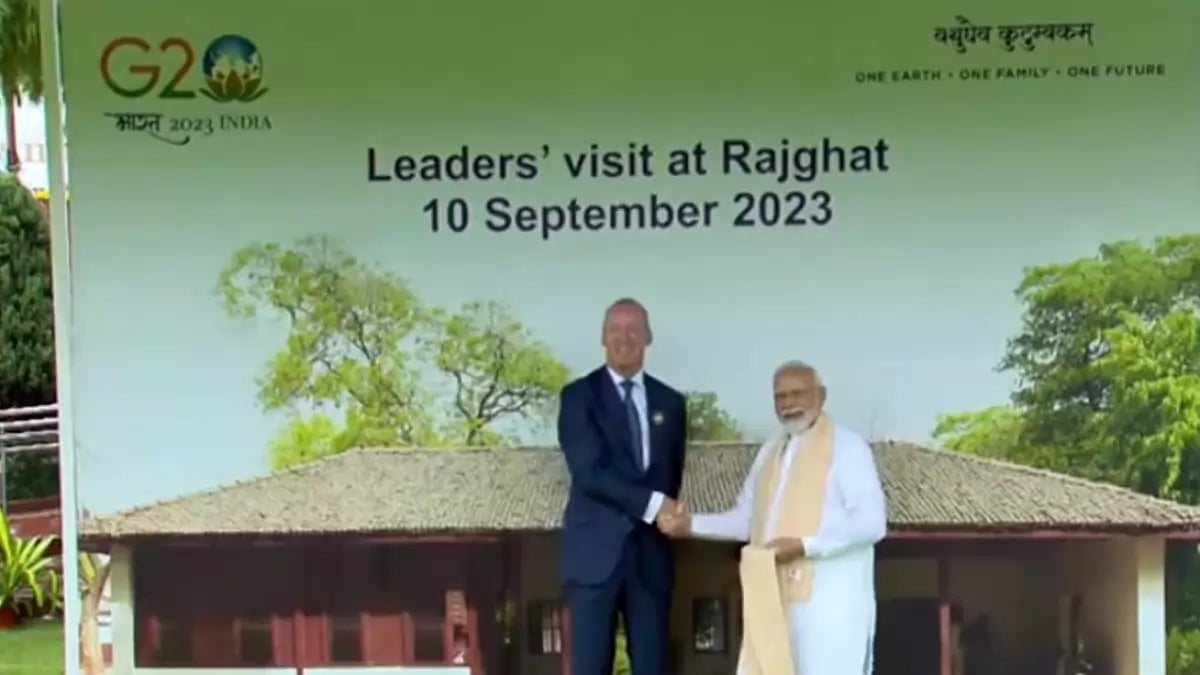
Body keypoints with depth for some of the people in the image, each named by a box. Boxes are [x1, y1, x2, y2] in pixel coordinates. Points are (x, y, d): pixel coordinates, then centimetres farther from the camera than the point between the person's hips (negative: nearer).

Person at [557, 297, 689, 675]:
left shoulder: (670, 402, 12)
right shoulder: (579, 396, -1)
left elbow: (673, 474, 13)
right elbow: (589, 471, -12)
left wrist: (667, 512, -9)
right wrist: (651, 504, -18)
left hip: (652, 552, 4)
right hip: (596, 549, -3)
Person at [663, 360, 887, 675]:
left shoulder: (847, 447, -6)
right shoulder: (769, 451, 18)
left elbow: (871, 522, -14)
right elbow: (746, 519, 19)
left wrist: (805, 545, -21)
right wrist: (692, 524, 6)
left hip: (828, 598, -7)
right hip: (775, 595, 7)